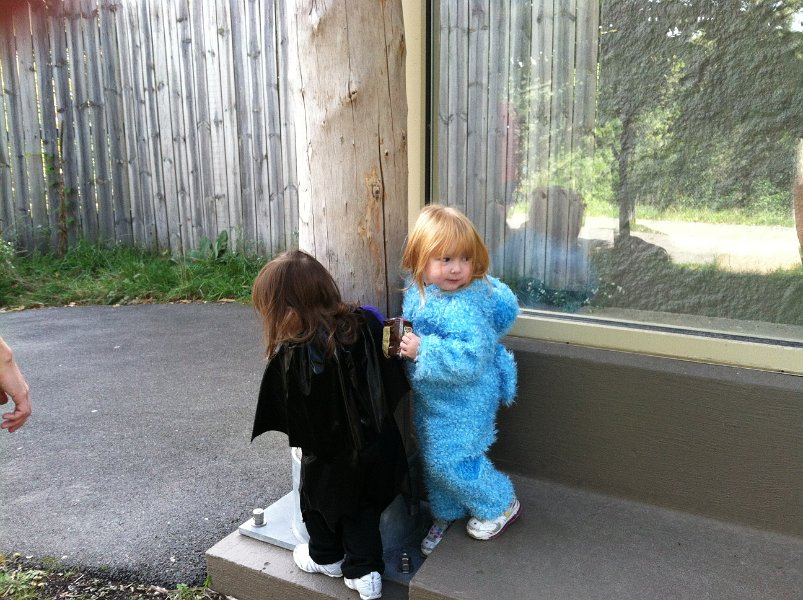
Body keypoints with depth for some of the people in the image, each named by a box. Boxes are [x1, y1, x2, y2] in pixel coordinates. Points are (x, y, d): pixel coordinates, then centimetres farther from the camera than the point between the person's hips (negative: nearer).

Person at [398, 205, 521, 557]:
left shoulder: (466, 308, -30)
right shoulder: (419, 292, -3)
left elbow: (468, 359, -36)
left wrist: (422, 350, -37)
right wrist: (402, 339, 2)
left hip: (463, 401, -8)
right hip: (430, 398, 8)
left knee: (452, 460, 1)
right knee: (434, 459, 21)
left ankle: (501, 505, 28)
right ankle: (446, 514, 45)